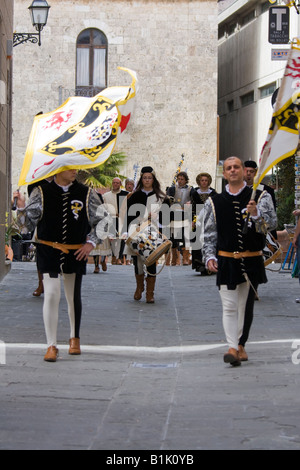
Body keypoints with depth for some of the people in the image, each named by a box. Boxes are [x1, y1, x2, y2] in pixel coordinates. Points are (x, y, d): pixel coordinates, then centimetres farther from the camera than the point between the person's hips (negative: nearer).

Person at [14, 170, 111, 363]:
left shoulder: (86, 194, 2)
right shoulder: (41, 193, 0)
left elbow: (104, 220, 12)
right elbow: (28, 223, 4)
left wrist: (91, 242, 3)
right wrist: (22, 209, -16)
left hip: (76, 252, 2)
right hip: (49, 251, -2)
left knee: (74, 296, 13)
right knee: (51, 294, -12)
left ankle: (75, 338, 33)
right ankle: (52, 345, -5)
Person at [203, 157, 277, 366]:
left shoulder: (261, 197, 4)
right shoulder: (215, 202, 8)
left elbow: (272, 224, -6)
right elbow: (209, 233, 11)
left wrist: (256, 213, -24)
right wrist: (210, 256, -1)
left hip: (252, 260, 0)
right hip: (226, 262, 0)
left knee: (246, 306, 9)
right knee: (229, 307, -8)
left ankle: (240, 344, 22)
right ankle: (233, 349, -12)